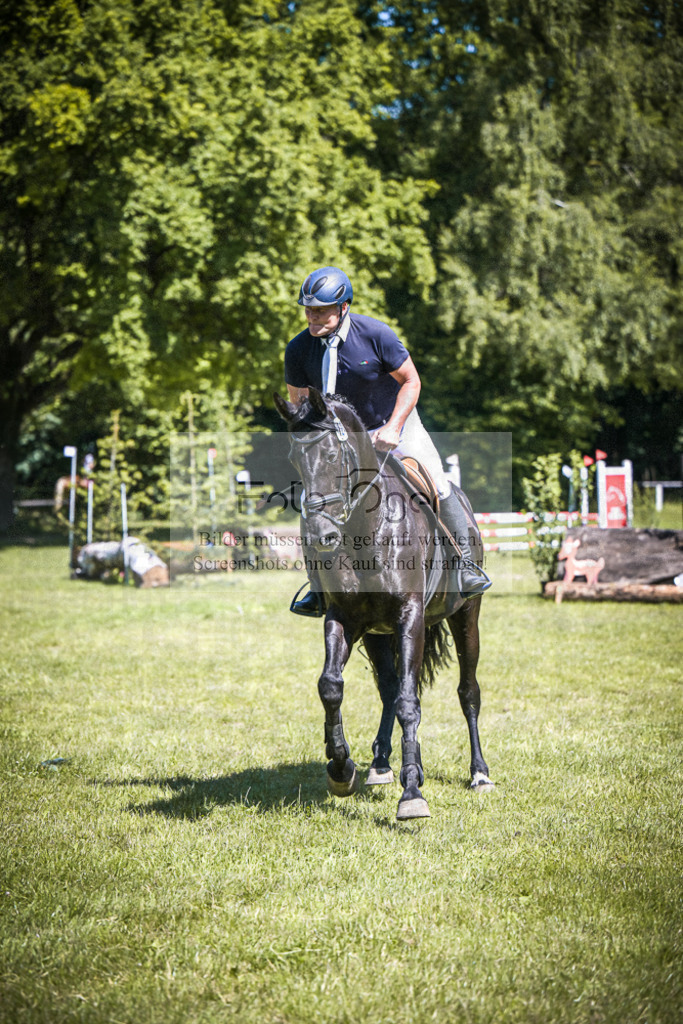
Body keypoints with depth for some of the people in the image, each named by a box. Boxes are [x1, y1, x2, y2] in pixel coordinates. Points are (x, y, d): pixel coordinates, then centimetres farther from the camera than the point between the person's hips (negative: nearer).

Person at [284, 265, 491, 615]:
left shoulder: (376, 334, -22)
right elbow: (298, 403, -4)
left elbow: (411, 381, -13)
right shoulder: (298, 350, -16)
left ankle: (466, 563, 10)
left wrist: (392, 429, -22)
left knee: (437, 487, -9)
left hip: (394, 425, -1)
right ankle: (318, 590, 0)